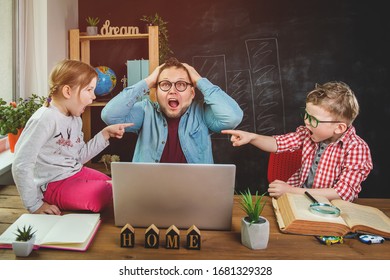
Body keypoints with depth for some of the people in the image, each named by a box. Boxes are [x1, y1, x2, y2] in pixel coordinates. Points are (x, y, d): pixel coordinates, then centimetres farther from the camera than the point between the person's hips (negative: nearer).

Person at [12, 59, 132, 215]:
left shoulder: (75, 118, 8)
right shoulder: (45, 119, -21)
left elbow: (80, 156, 11)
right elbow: (21, 166, -23)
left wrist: (106, 133, 5)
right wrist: (35, 205, -18)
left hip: (77, 173, 9)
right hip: (55, 185, -9)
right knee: (109, 195, -24)